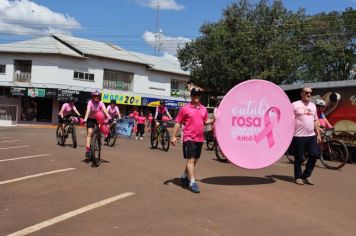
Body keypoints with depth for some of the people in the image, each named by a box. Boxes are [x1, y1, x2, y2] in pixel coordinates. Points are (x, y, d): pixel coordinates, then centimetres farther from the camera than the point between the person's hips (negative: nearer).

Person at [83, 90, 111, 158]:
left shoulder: (101, 103, -15)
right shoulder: (90, 102, -18)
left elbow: (105, 110, -31)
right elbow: (88, 110, -32)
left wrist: (109, 118, -47)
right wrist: (85, 119, -47)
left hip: (98, 119, 2)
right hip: (90, 119, -2)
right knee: (89, 133, -13)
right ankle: (88, 149, -17)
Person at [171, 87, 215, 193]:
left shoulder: (204, 109, 10)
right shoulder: (185, 108, -4)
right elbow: (178, 123, -2)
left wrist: (214, 120, 2)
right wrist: (174, 136, -6)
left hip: (200, 139, 6)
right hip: (189, 138, -6)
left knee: (195, 160, 15)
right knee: (191, 160, -9)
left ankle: (184, 177, 34)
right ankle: (192, 182, -6)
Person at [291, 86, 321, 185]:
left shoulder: (313, 105, 16)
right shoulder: (295, 105, -4)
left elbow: (315, 121, 20)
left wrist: (318, 134, 15)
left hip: (311, 136, 6)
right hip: (298, 136, -6)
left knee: (315, 155, 1)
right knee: (298, 158, 3)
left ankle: (306, 175, 16)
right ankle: (298, 177, 16)